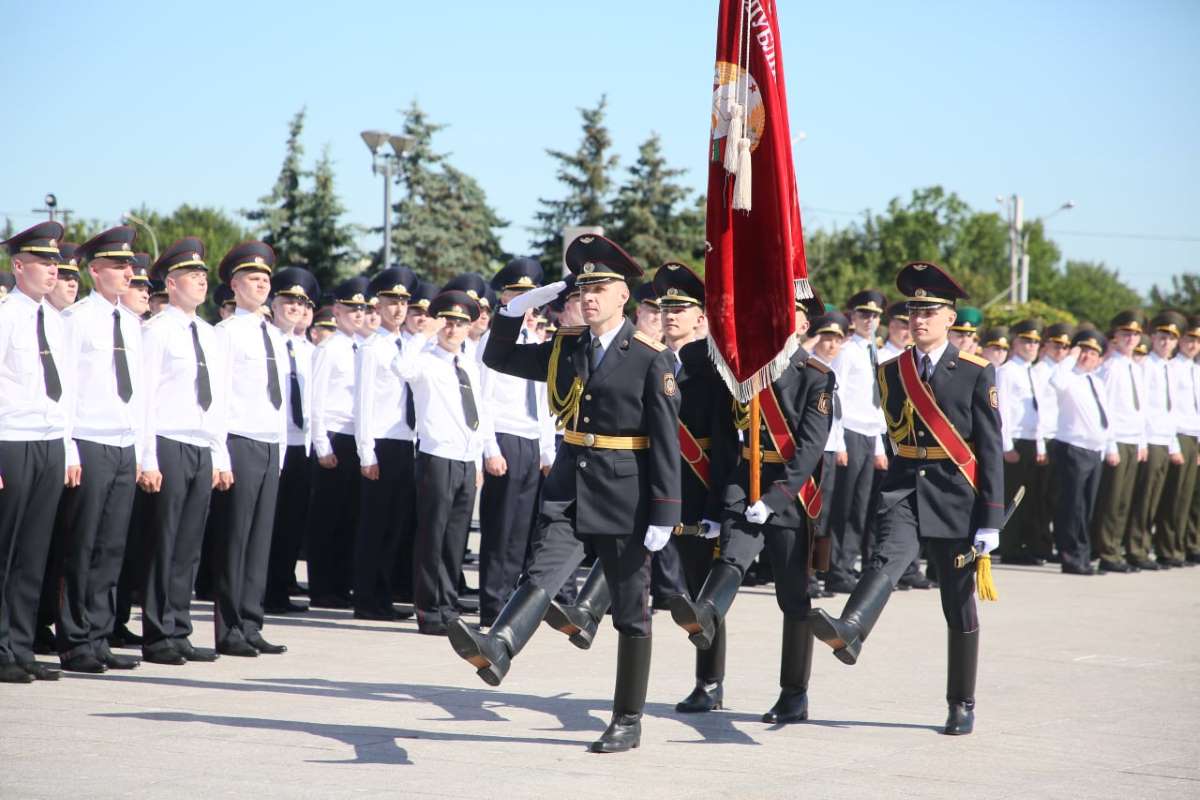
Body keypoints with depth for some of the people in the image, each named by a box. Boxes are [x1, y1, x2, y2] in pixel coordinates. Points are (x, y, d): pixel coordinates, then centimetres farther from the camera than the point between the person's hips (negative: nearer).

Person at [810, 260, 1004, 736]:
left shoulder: (976, 373, -3)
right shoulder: (892, 371, 7)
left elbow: (990, 449, -5)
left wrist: (990, 519, -10)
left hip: (956, 498, -2)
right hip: (903, 488, 2)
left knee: (959, 605, 6)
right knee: (887, 558, -27)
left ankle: (962, 705, 16)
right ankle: (848, 633, -52)